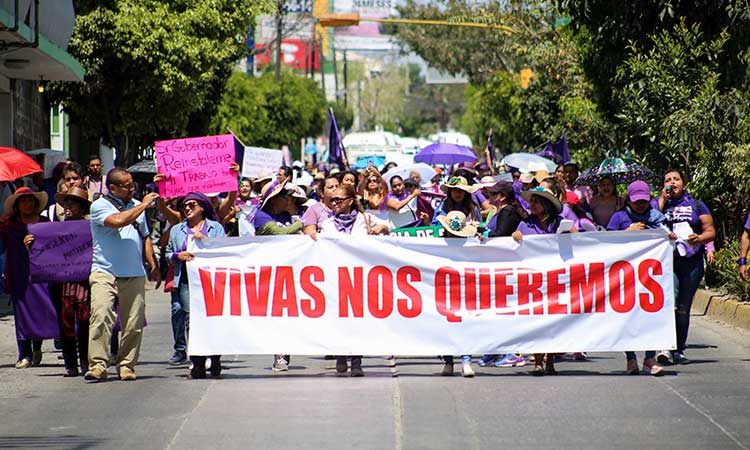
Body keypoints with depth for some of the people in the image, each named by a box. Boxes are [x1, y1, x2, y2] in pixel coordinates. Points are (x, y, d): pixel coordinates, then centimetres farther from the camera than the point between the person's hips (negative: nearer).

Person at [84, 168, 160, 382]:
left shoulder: (136, 206, 17)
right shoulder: (99, 206, -2)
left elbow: (145, 237, 26)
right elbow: (117, 221, -21)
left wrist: (153, 265, 17)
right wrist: (143, 205, -11)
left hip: (135, 275, 5)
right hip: (105, 273, -5)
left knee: (134, 324, 1)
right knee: (100, 318, -18)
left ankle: (127, 365, 11)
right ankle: (98, 364, -17)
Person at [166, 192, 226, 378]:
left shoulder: (216, 228, 13)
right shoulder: (177, 230, 22)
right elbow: (168, 254, 22)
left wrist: (205, 239, -9)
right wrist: (178, 256, 0)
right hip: (186, 280, 2)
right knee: (191, 320, -8)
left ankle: (215, 359, 3)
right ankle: (197, 363, -9)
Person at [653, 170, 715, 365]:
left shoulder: (696, 205, 15)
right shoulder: (657, 204, 12)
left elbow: (710, 231, 13)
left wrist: (700, 238, -9)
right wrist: (662, 199, -4)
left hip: (691, 262, 2)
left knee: (683, 307, 4)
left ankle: (678, 350, 12)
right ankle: (666, 347, -25)